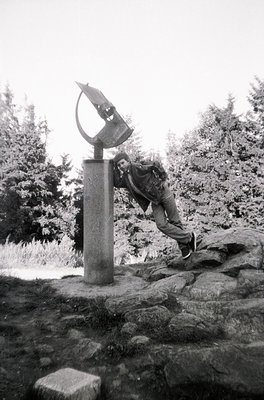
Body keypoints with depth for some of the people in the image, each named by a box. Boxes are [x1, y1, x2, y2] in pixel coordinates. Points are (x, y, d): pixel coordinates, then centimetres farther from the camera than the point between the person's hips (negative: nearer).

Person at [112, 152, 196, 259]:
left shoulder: (138, 168, -18)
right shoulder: (125, 177, 2)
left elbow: (156, 164, -10)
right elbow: (117, 183, -14)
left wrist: (164, 179, -9)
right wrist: (115, 169, -17)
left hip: (163, 192, -6)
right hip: (154, 201, 6)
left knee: (174, 221, 1)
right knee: (161, 224, -9)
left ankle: (184, 246, 19)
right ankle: (188, 237, 3)